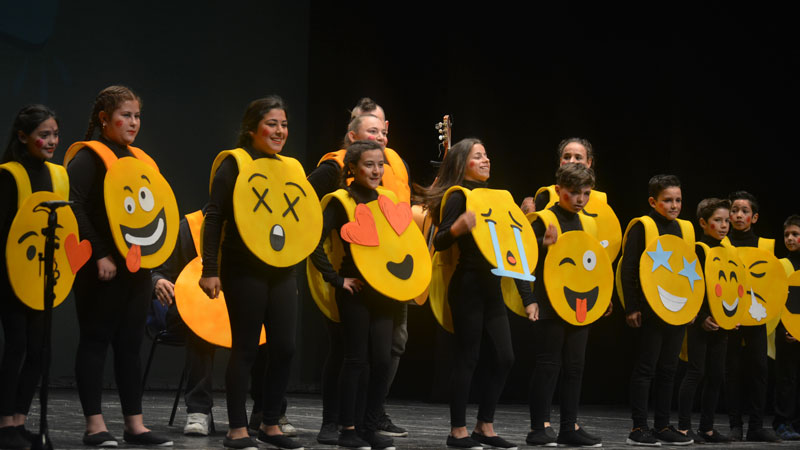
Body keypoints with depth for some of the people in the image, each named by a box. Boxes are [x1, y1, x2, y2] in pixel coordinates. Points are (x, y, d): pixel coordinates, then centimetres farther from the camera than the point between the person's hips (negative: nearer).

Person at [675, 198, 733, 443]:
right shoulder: (696, 250, -9)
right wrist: (701, 318, -20)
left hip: (720, 324, 7)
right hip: (699, 322, -7)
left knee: (716, 375, 8)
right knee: (696, 372, -7)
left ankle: (707, 428, 15)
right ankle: (684, 427, -2)